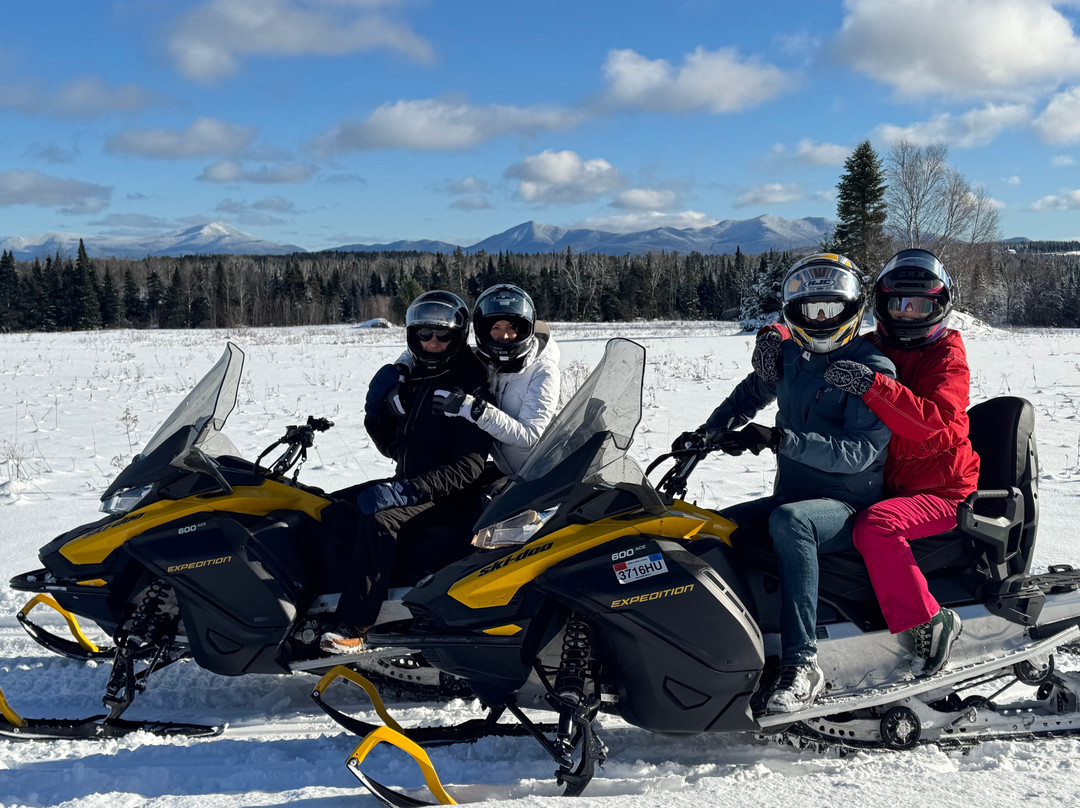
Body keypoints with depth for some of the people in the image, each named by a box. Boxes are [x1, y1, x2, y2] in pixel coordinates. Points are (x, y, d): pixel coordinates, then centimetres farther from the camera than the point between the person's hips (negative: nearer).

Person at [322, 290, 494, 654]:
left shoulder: (470, 390, -12)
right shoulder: (413, 381, 13)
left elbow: (468, 466, -21)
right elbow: (392, 446, 17)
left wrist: (409, 490, -33)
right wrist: (379, 405, -2)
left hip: (450, 497, -9)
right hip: (409, 485, 9)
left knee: (379, 520, -33)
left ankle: (352, 627, -34)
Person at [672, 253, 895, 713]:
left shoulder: (873, 370, -8)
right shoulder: (789, 356, 10)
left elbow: (859, 451, -20)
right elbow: (750, 393, 28)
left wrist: (781, 440, -30)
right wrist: (709, 431, 10)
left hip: (848, 507, -7)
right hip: (792, 497, 7)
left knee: (789, 520, -38)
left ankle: (801, 663, -38)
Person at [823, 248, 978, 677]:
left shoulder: (947, 356, -6)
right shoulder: (868, 349, 10)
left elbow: (931, 420, -24)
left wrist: (871, 385, -37)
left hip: (941, 491, -7)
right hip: (885, 485, 7)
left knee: (875, 526, -33)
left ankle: (926, 623, -19)